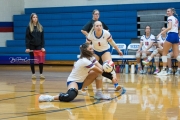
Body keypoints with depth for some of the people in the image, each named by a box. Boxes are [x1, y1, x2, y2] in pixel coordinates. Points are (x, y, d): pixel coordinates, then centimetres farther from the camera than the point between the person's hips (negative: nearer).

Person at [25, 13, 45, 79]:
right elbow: (27, 38, -4)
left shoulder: (40, 27, 5)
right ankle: (33, 74, 15)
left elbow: (42, 38, 6)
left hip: (39, 46, 2)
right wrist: (27, 47, -11)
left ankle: (41, 74, 1)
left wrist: (43, 47, -1)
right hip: (32, 46, -1)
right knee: (32, 60, 5)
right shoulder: (29, 27, -2)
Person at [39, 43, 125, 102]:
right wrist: (111, 77, -17)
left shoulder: (90, 57, 2)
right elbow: (101, 72, -22)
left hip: (82, 81, 10)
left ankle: (98, 94, 4)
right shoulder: (84, 61, -24)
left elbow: (101, 68, -7)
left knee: (97, 72, -2)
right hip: (73, 81, -10)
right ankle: (50, 98, -22)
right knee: (70, 97, -41)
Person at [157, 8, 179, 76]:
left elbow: (169, 27, -17)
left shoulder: (170, 18, -3)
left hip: (171, 35, -8)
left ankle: (164, 70, -4)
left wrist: (161, 33, -23)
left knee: (164, 53, 0)